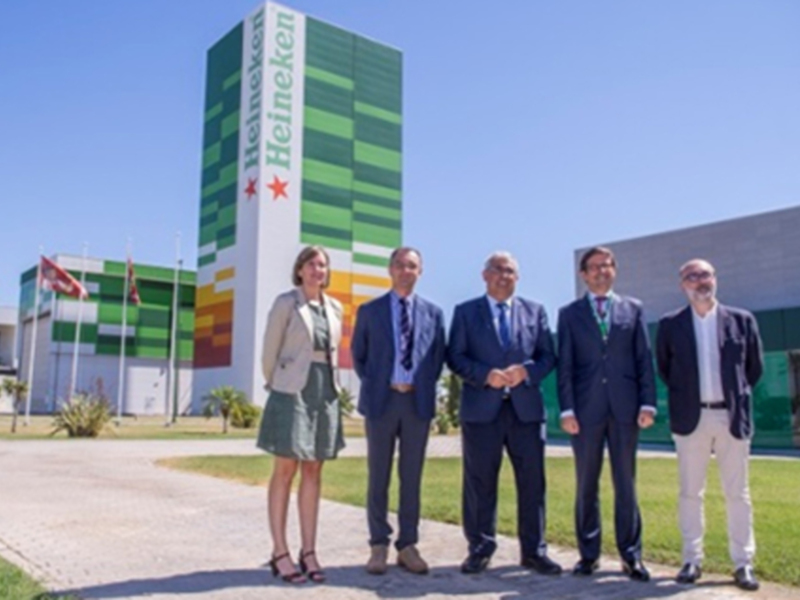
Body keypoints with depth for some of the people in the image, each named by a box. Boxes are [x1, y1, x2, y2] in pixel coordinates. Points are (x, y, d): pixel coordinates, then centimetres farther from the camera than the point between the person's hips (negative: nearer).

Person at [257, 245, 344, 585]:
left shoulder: (335, 308, 11)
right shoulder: (285, 303, -4)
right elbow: (270, 350, 0)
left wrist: (327, 383, 12)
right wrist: (275, 385, 8)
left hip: (325, 393, 5)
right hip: (292, 391, -5)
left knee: (313, 472, 7)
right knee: (286, 470, -1)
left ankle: (309, 552, 13)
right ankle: (280, 553, 5)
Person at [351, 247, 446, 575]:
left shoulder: (433, 313, 8)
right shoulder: (369, 310, 5)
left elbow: (438, 356, 11)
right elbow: (358, 354, 10)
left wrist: (424, 387, 1)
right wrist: (372, 386, 3)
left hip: (418, 401, 1)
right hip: (381, 400, -1)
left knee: (412, 477, 6)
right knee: (378, 476, 4)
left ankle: (408, 545, 15)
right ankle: (379, 546, 14)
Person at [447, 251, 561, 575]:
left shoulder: (535, 311, 12)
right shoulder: (465, 312, 7)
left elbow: (548, 355, 8)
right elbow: (455, 357, 1)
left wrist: (526, 371, -11)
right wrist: (485, 375, -14)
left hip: (526, 406, 2)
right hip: (481, 408, -2)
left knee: (532, 481, 4)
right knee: (480, 482, 4)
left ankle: (534, 550, 16)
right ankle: (479, 548, 17)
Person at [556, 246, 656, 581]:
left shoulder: (633, 309, 11)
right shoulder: (569, 314, 8)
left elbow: (644, 359, 7)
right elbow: (564, 365, 2)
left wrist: (648, 403, -3)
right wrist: (567, 409, -6)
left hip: (624, 408, 1)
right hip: (586, 409, 0)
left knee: (626, 484, 5)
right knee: (587, 485, 7)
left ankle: (631, 555, 14)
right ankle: (589, 554, 17)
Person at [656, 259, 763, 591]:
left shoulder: (742, 320, 2)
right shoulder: (670, 324, 1)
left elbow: (755, 367, 12)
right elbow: (663, 368, 12)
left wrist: (737, 397, 12)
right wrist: (682, 397, 9)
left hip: (733, 417, 0)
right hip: (691, 418, 0)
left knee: (737, 493, 6)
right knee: (690, 493, 6)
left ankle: (743, 563, 15)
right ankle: (692, 560, 15)